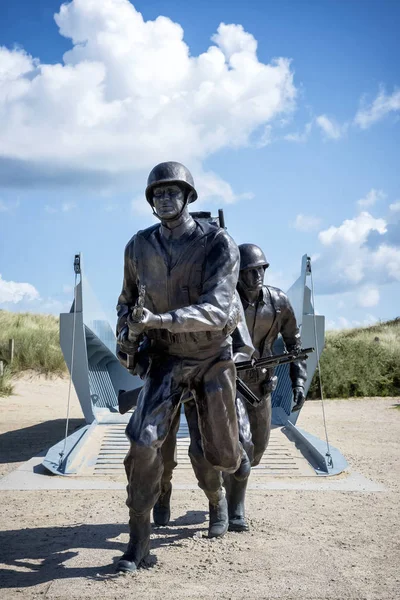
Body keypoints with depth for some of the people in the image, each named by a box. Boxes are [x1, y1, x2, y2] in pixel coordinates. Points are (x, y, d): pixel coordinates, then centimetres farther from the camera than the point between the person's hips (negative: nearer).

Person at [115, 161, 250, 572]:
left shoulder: (218, 244, -20)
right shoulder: (139, 246, -7)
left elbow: (216, 310, -31)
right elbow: (128, 298, 12)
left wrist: (158, 320, -43)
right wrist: (125, 335, -9)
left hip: (212, 357, -2)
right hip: (165, 358, 2)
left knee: (221, 454, 6)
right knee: (143, 441, -19)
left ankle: (235, 453, 48)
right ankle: (139, 538, -6)